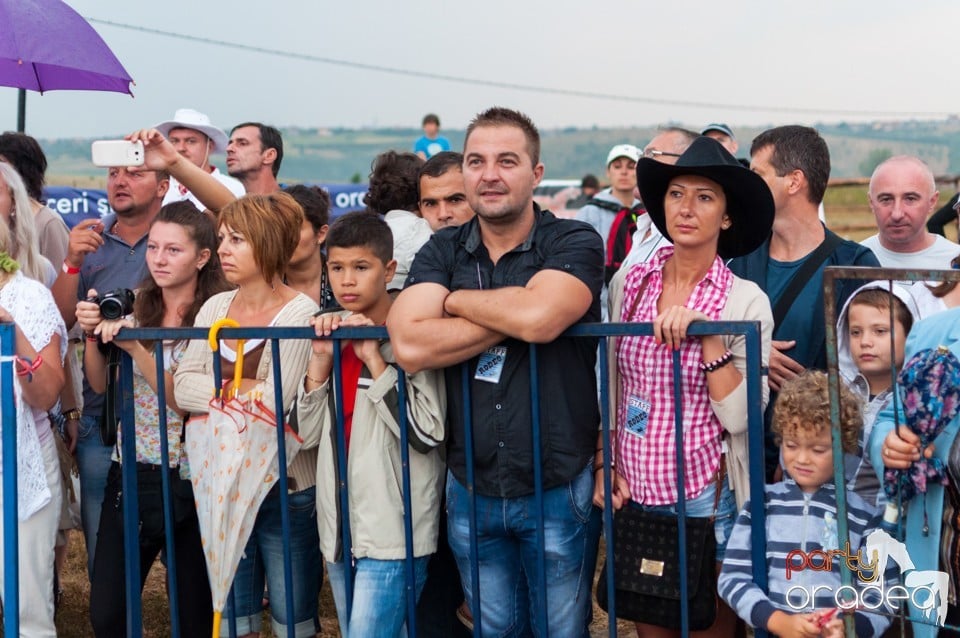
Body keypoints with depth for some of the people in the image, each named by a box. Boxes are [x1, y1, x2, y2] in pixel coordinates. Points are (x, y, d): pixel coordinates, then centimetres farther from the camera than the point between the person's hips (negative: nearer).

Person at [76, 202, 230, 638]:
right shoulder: (135, 309, 7)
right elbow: (100, 385, 8)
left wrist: (136, 348, -25)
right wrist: (92, 336, -9)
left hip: (185, 480, -4)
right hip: (129, 473, 5)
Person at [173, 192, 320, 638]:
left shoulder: (299, 313, -11)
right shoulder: (215, 308, 6)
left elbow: (274, 403, -19)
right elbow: (183, 388, -4)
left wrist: (217, 400, -8)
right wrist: (245, 391, -13)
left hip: (286, 487, -5)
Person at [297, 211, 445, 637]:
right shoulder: (333, 335, 9)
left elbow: (426, 434, -17)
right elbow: (309, 433, 7)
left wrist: (373, 358, -17)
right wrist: (321, 358, -6)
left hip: (393, 533, -7)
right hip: (339, 528, 7)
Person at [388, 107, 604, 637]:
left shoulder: (573, 244, -7)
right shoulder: (441, 251, 2)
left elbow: (540, 316, -29)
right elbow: (409, 346, -15)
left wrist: (455, 299, -12)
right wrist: (511, 318, -18)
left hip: (558, 491, -3)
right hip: (471, 490, 3)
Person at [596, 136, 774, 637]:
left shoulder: (746, 301, -10)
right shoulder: (628, 282, 0)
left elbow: (738, 417, -16)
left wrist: (706, 333, -23)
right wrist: (603, 464, 2)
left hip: (706, 498, -3)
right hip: (631, 494, 3)